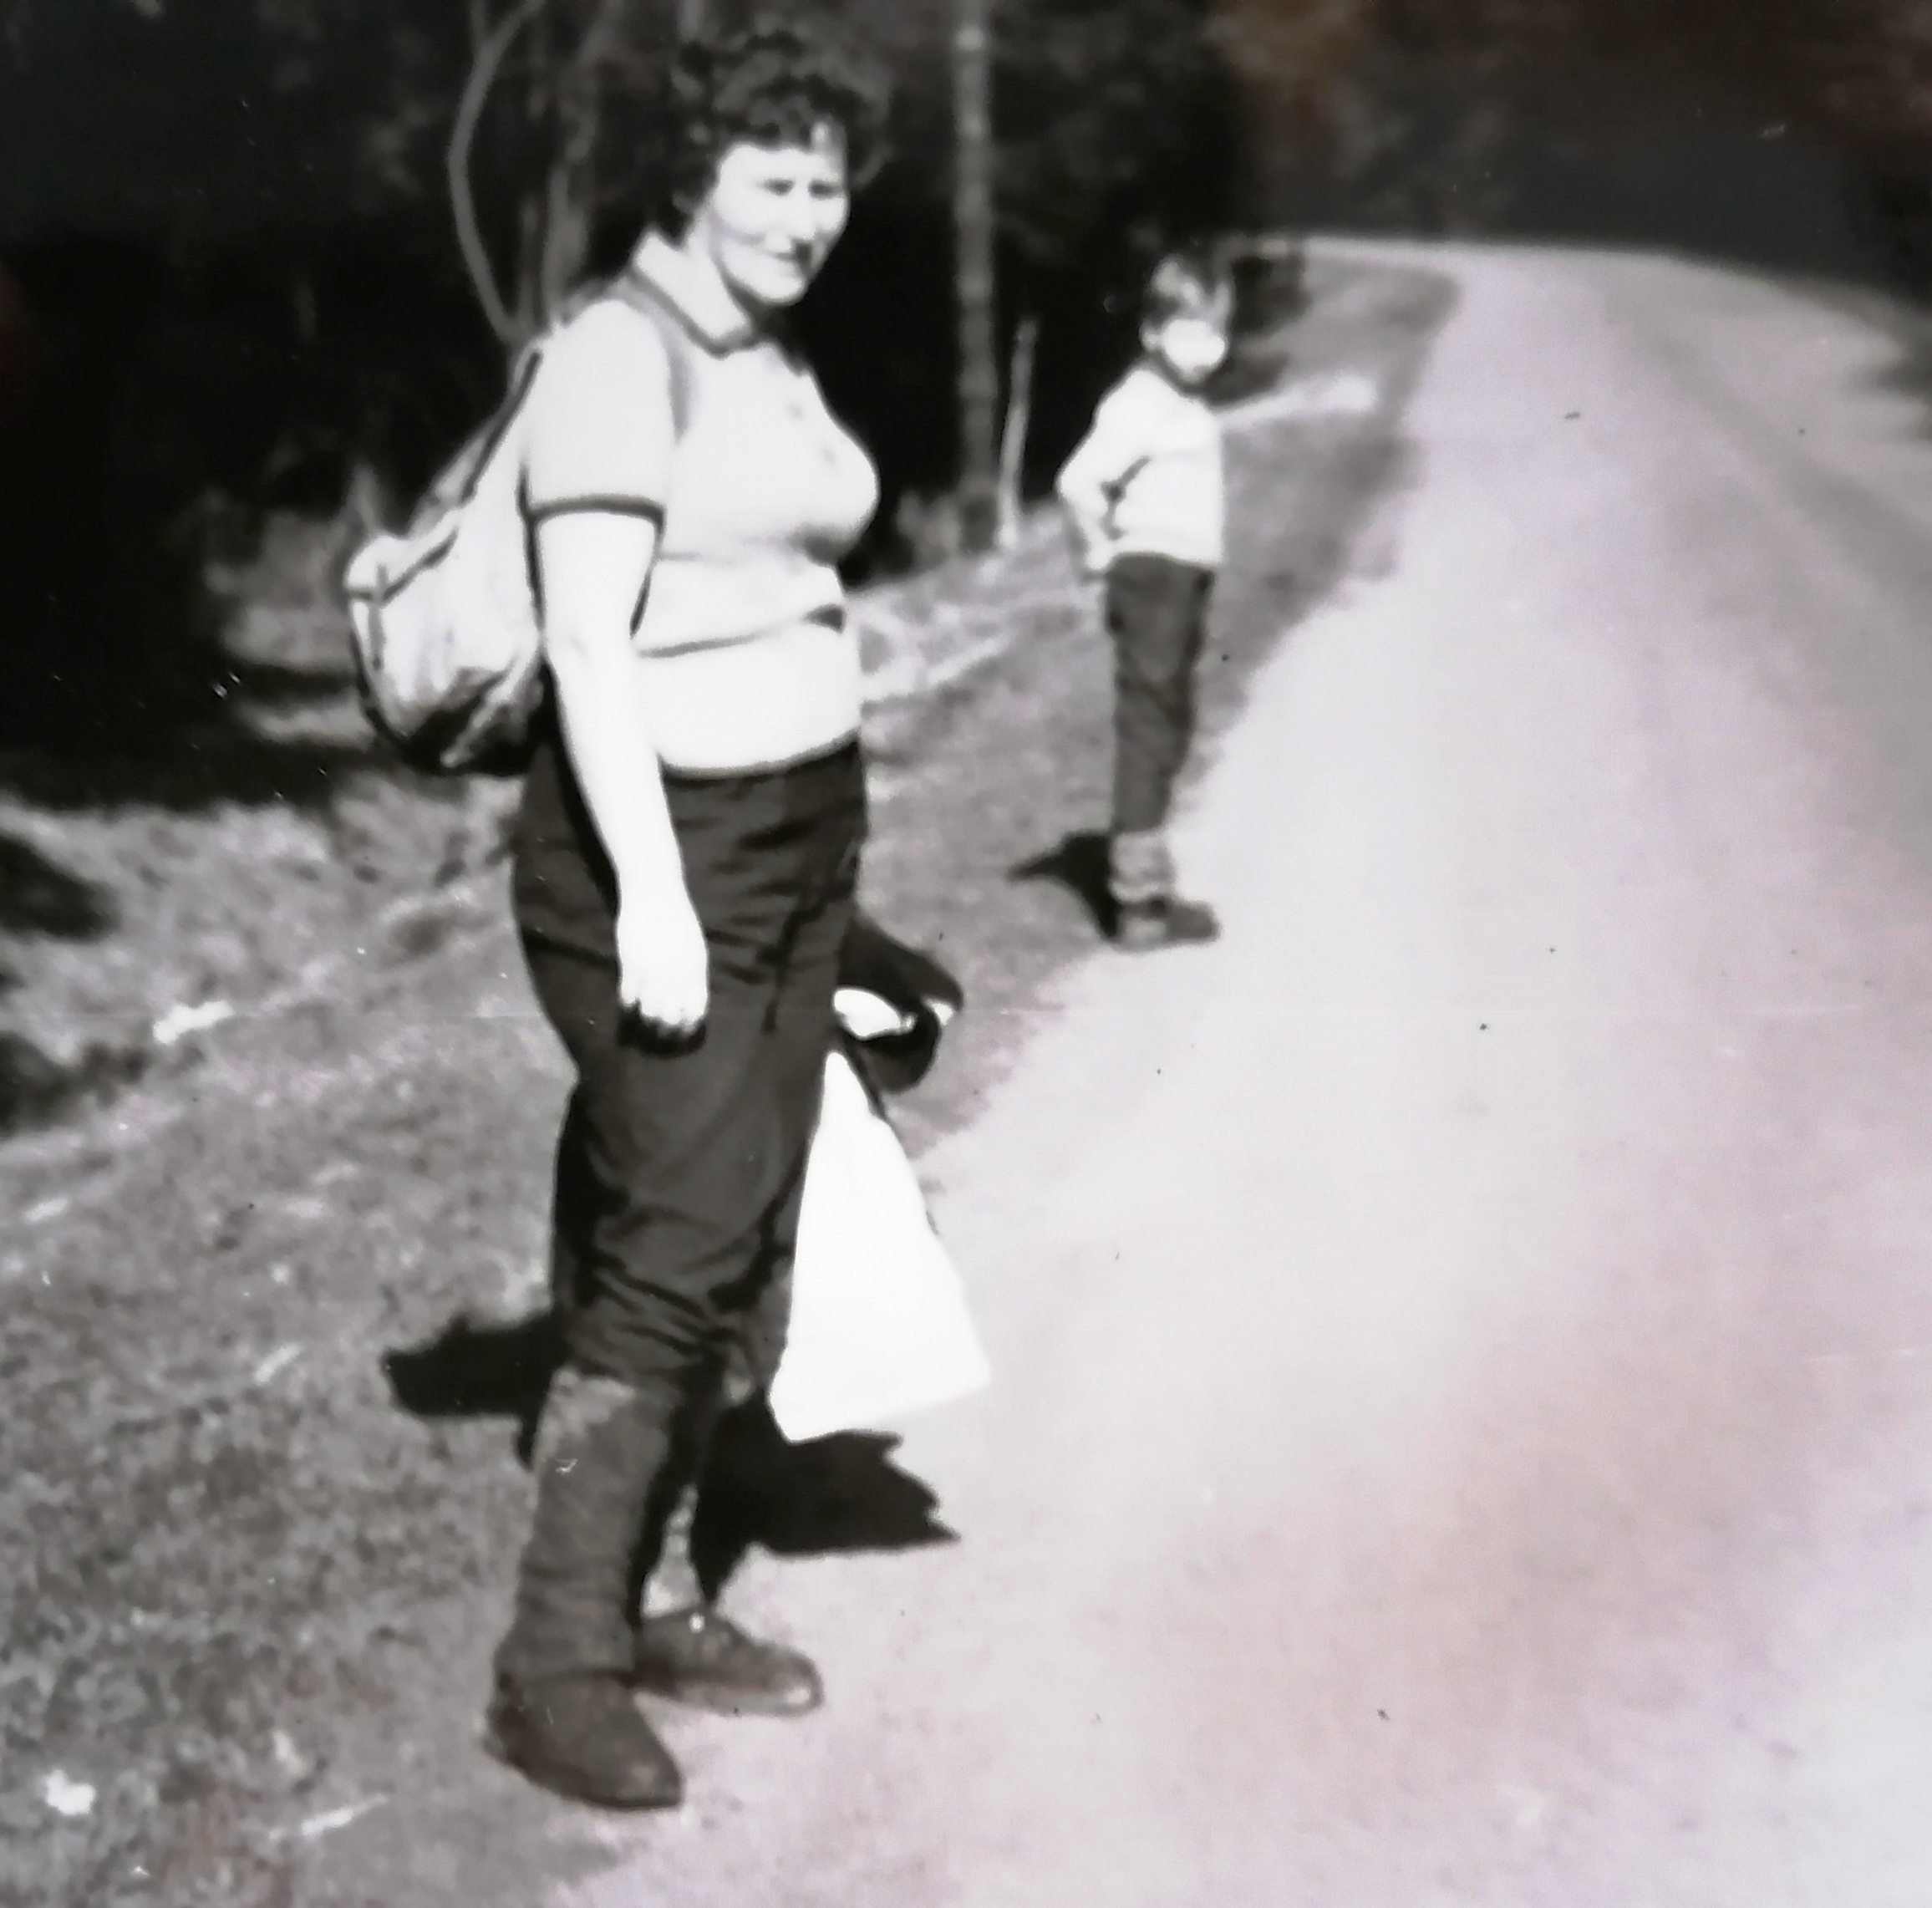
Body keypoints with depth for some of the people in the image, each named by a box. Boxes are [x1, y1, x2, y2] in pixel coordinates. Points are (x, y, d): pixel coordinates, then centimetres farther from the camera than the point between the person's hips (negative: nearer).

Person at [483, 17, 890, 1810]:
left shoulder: (771, 365, 15)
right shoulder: (618, 356, -13)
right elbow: (589, 644, -19)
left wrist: (815, 853, 18)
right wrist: (652, 891, -24)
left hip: (797, 831, 9)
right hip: (660, 842, -9)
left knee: (735, 1244, 10)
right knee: (673, 1250, -8)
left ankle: (642, 1603, 21)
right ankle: (552, 1671, 2)